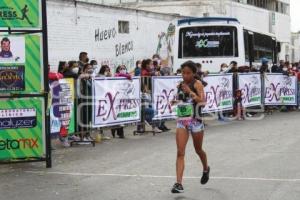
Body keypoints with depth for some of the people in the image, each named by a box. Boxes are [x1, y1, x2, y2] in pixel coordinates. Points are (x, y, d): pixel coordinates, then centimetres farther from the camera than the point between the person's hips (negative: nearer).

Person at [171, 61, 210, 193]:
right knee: (180, 152, -9)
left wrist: (190, 92, -30)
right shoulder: (180, 85, 6)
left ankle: (206, 169, 47)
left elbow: (202, 101, -22)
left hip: (195, 121, -4)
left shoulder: (197, 84, -9)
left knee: (198, 150, 16)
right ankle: (179, 183, -14)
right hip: (182, 121, 4)